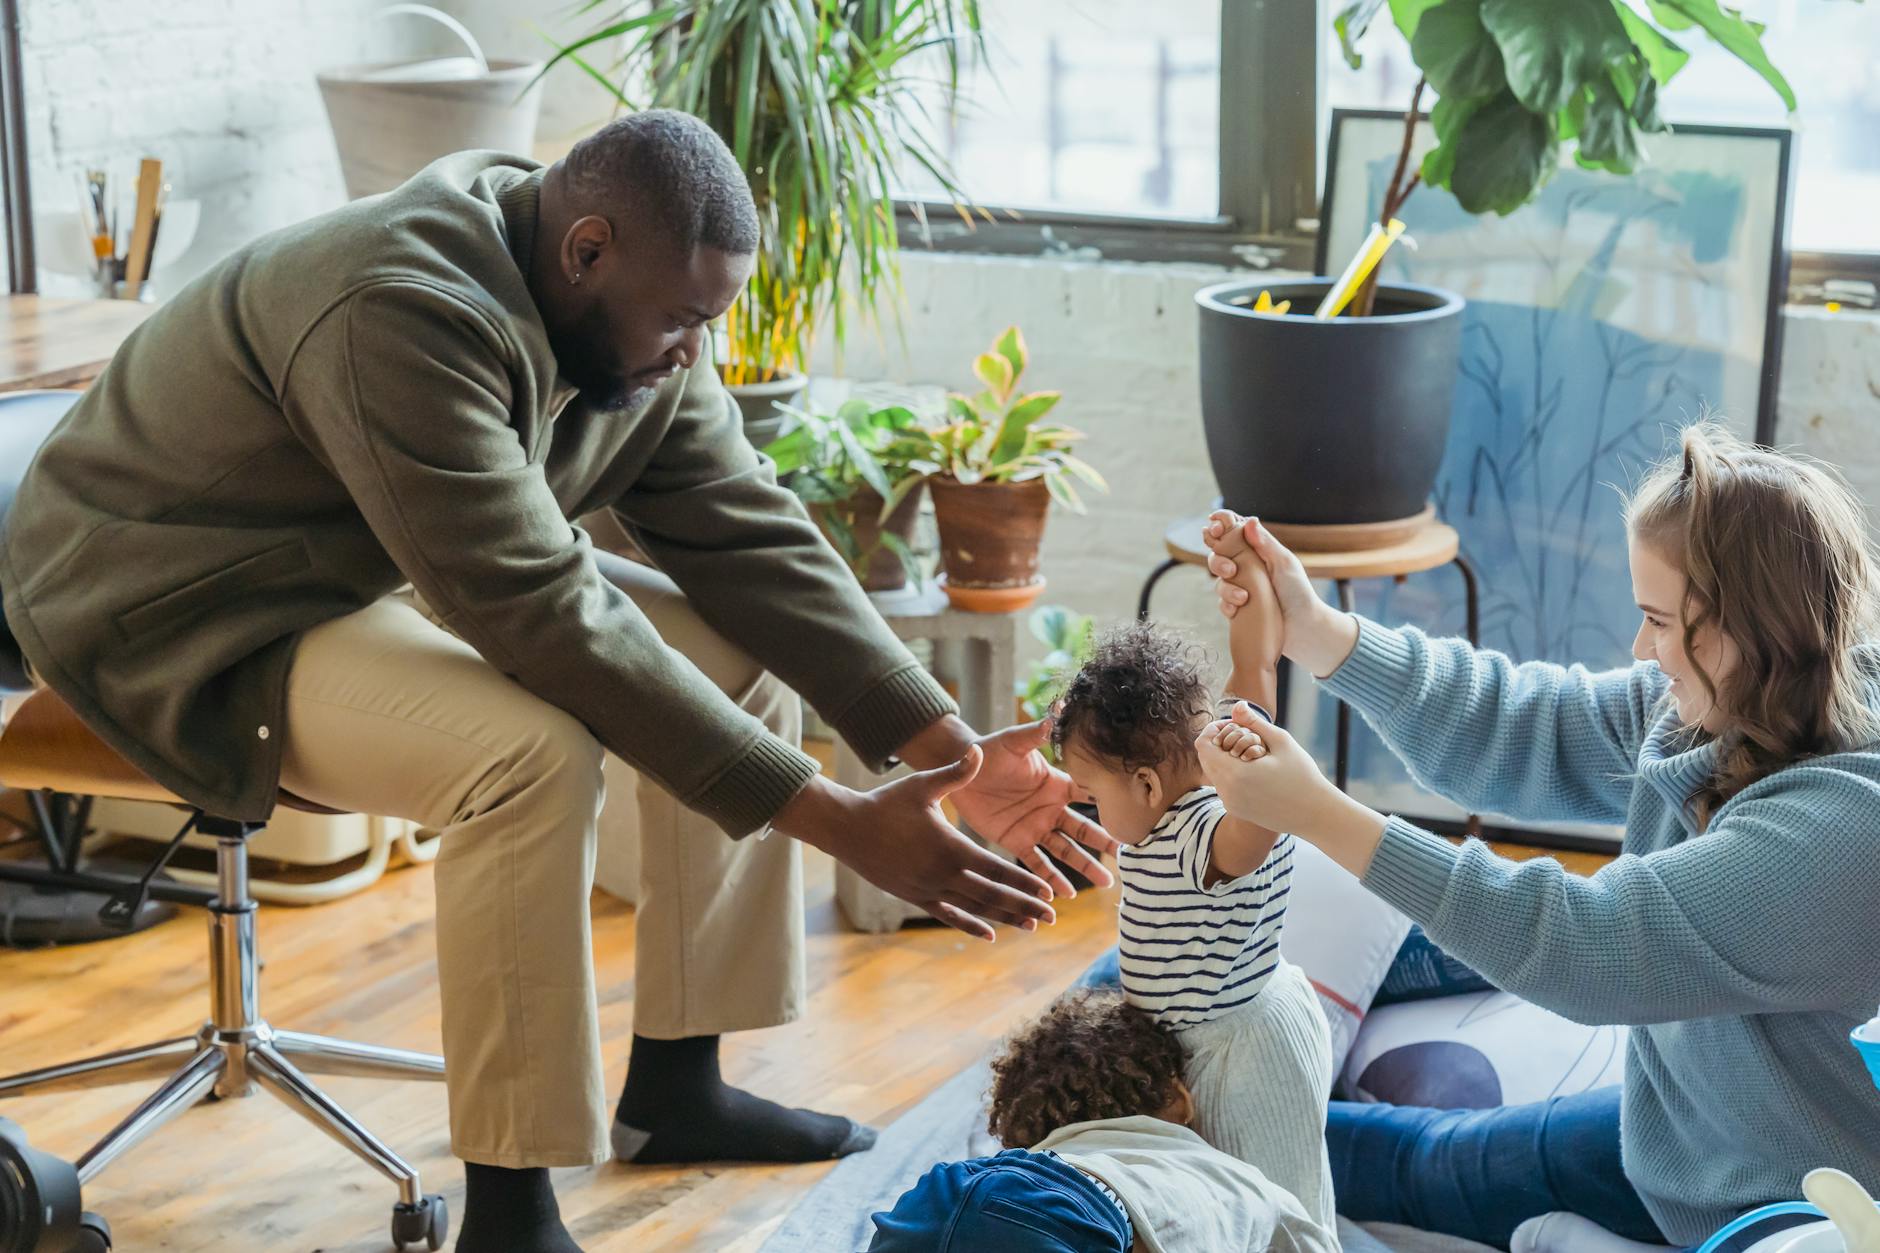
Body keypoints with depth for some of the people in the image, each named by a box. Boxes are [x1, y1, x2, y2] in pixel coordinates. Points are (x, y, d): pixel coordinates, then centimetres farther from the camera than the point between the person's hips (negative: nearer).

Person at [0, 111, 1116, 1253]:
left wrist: (950, 752, -15)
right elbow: (549, 620, -36)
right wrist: (837, 822, -35)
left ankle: (674, 1086, 10)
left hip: (396, 572, 9)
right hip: (194, 618, -9)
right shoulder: (404, 315, -33)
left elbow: (754, 536, -4)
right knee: (537, 753, -34)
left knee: (747, 655, 0)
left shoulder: (628, 322, -5)